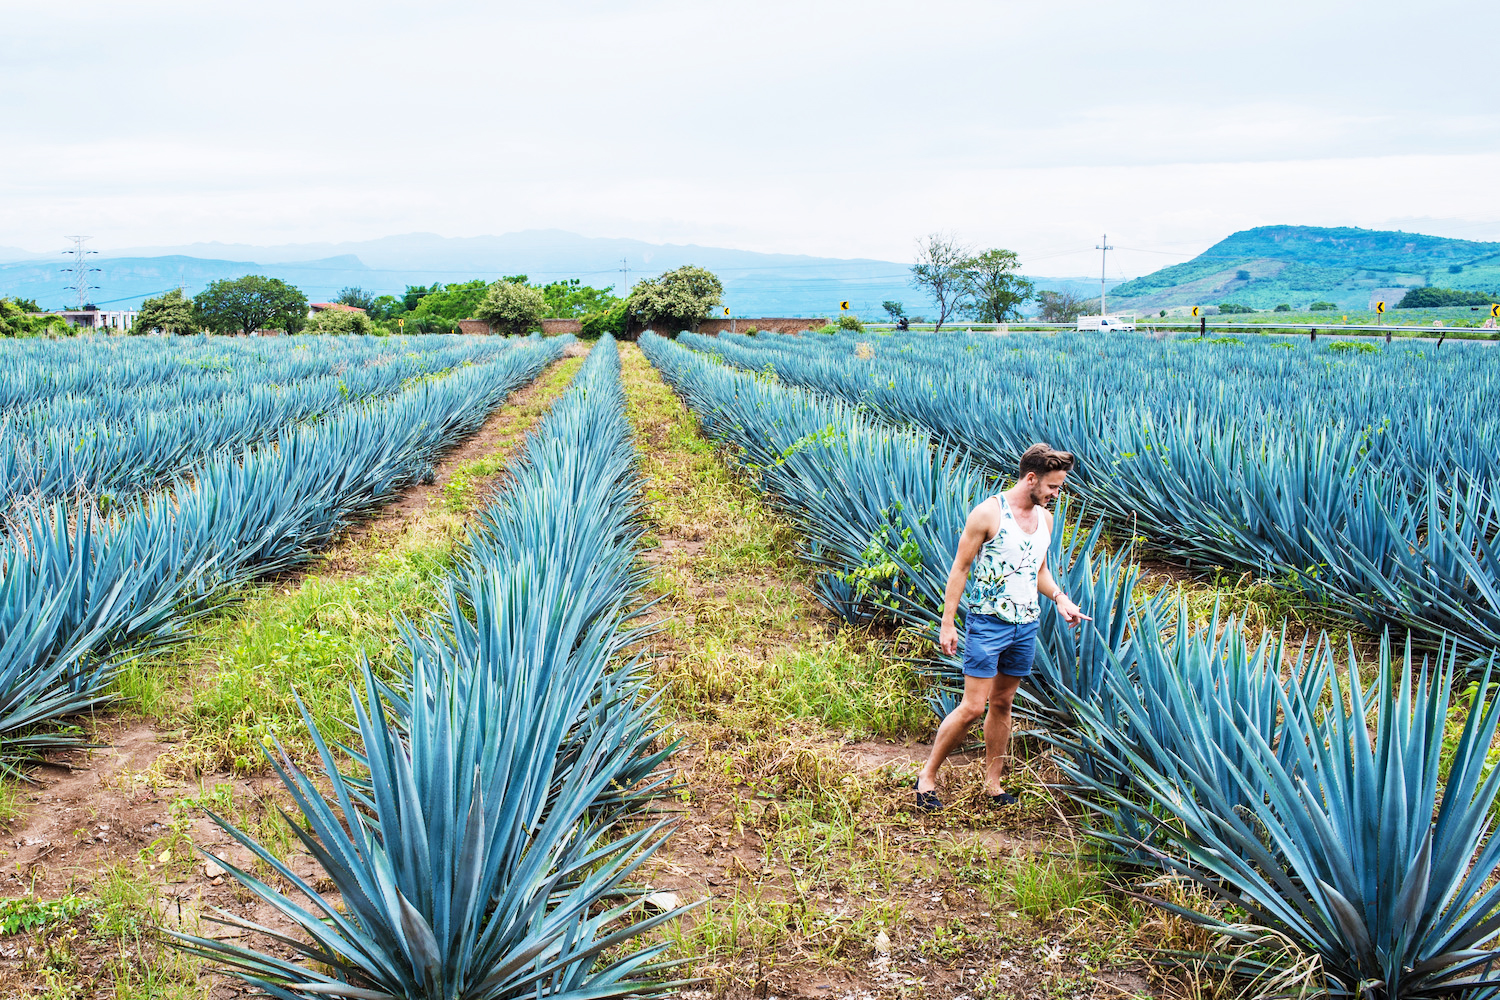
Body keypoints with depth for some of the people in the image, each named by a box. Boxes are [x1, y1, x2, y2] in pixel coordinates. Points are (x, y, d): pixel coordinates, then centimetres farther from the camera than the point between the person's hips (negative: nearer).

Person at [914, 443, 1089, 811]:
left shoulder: (1045, 518, 9)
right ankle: (928, 775, 7)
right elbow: (960, 568, -9)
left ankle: (993, 782, 25)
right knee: (973, 707, -7)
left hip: (1026, 625, 6)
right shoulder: (988, 513, -12)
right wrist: (947, 623, -12)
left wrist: (1059, 597, 4)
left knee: (1002, 704, 14)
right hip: (988, 623, -6)